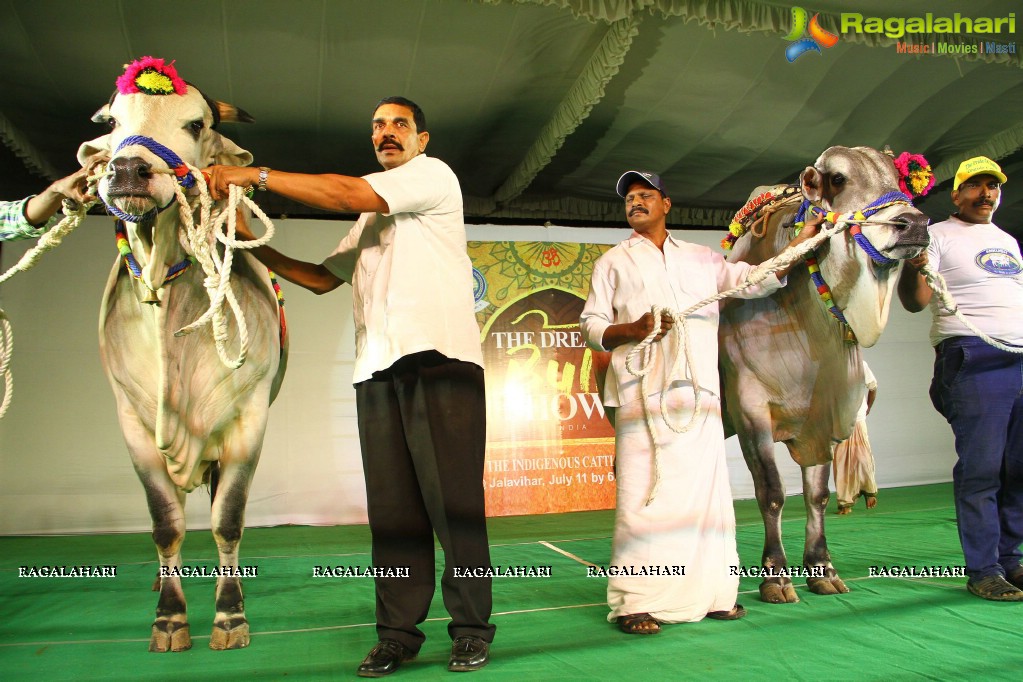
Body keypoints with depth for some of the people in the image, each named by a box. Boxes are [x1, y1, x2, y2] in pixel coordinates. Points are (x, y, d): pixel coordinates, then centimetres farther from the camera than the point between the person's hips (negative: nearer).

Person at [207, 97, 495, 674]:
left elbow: (350, 193, -8)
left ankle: (472, 630, 1)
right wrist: (255, 246, 18)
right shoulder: (372, 215, 31)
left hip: (440, 358, -7)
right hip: (379, 368, 7)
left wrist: (257, 174, -5)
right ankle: (399, 633, 8)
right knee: (393, 507, 2)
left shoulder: (435, 174, 7)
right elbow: (324, 278, 28)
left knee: (452, 498, -7)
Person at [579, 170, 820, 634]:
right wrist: (632, 330, -10)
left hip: (700, 391, 3)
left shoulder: (701, 259, 24)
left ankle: (711, 594, 12)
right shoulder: (614, 262, 16)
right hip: (644, 393, -3)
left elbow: (757, 281, 20)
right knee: (642, 494, -10)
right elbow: (590, 326, 9)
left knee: (706, 490, 2)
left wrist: (803, 241, 13)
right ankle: (634, 602, -5)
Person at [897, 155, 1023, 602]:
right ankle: (983, 570, 2)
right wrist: (912, 267, -27)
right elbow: (914, 302, -9)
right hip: (974, 360, -7)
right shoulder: (938, 236, 2)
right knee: (981, 468, -6)